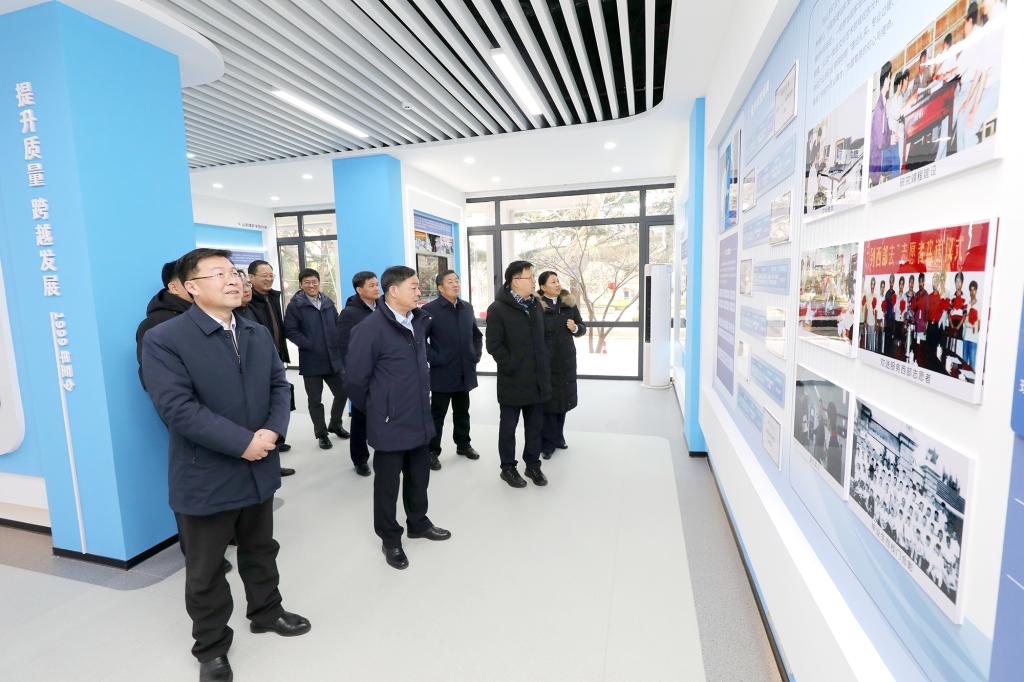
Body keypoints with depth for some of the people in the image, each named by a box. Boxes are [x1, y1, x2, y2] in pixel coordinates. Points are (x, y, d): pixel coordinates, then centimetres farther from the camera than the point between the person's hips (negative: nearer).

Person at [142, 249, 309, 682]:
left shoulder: (258, 334, 5)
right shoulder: (163, 340, -15)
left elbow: (279, 386, 3)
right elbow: (178, 409, -23)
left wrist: (273, 430, -15)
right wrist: (243, 442, -24)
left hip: (259, 470, 5)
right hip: (205, 478, -5)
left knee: (261, 550, 23)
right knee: (205, 570, 15)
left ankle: (266, 613, 46)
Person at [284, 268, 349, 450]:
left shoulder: (328, 302, 8)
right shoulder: (295, 304, -6)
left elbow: (338, 325, 14)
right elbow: (290, 331, -10)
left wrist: (338, 344, 1)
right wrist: (311, 345, -16)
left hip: (334, 358, 4)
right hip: (311, 360, -4)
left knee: (342, 393, 11)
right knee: (315, 399, 7)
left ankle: (335, 424, 33)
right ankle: (321, 434, 23)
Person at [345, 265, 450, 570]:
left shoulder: (419, 321, 3)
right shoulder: (370, 328, -18)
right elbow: (355, 379, -13)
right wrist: (374, 409, 0)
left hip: (419, 419, 6)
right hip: (390, 423, -6)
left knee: (419, 476, 20)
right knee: (388, 482, 11)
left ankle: (418, 523, 42)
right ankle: (390, 539, 31)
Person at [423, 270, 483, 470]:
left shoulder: (467, 308, 9)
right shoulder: (429, 309, -10)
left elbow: (477, 334, 19)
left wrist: (476, 355, 8)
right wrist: (435, 359, -15)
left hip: (465, 373, 5)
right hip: (442, 373, -5)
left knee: (462, 413, 19)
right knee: (437, 415, 6)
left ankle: (463, 444, 35)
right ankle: (433, 451, 19)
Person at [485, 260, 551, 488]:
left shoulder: (536, 305, 11)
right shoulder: (498, 309, -11)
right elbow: (494, 345, -13)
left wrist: (545, 366, 8)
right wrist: (512, 367, -13)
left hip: (537, 379, 6)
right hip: (513, 380, -6)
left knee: (535, 425, 14)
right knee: (509, 426, 9)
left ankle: (533, 465, 30)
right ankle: (508, 468, 24)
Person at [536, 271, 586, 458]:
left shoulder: (569, 303, 6)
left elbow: (583, 329, 11)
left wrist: (575, 328, -10)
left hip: (566, 360, 5)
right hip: (545, 361, -4)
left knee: (562, 399, 13)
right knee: (547, 401, 0)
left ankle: (558, 437, 29)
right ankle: (547, 443, 13)